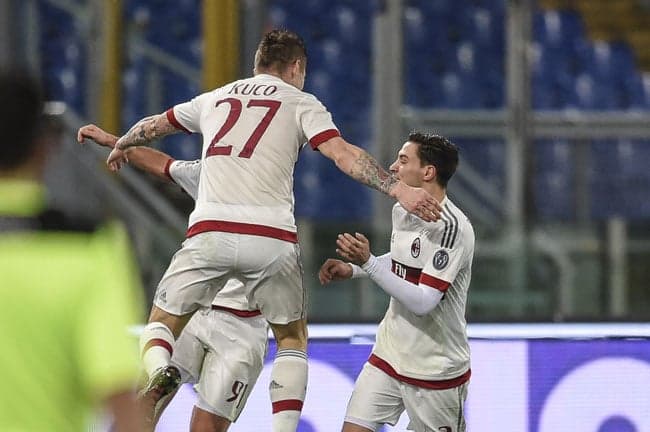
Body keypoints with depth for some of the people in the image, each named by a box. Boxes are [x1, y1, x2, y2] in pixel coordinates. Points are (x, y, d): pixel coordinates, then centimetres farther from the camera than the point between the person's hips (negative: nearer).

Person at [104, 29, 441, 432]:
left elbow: (152, 126, 40)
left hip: (210, 232, 2)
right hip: (272, 238, -2)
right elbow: (343, 154, -6)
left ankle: (159, 373, -19)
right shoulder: (301, 103, 11)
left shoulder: (214, 99, 23)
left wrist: (120, 147, 60)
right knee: (293, 338, 18)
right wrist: (399, 188, -12)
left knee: (162, 323, 16)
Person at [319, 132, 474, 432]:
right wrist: (351, 269, 10)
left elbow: (422, 302, -26)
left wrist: (368, 263, -30)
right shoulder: (401, 211, 5)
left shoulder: (451, 227, -22)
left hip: (436, 369, -7)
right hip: (390, 354, 7)